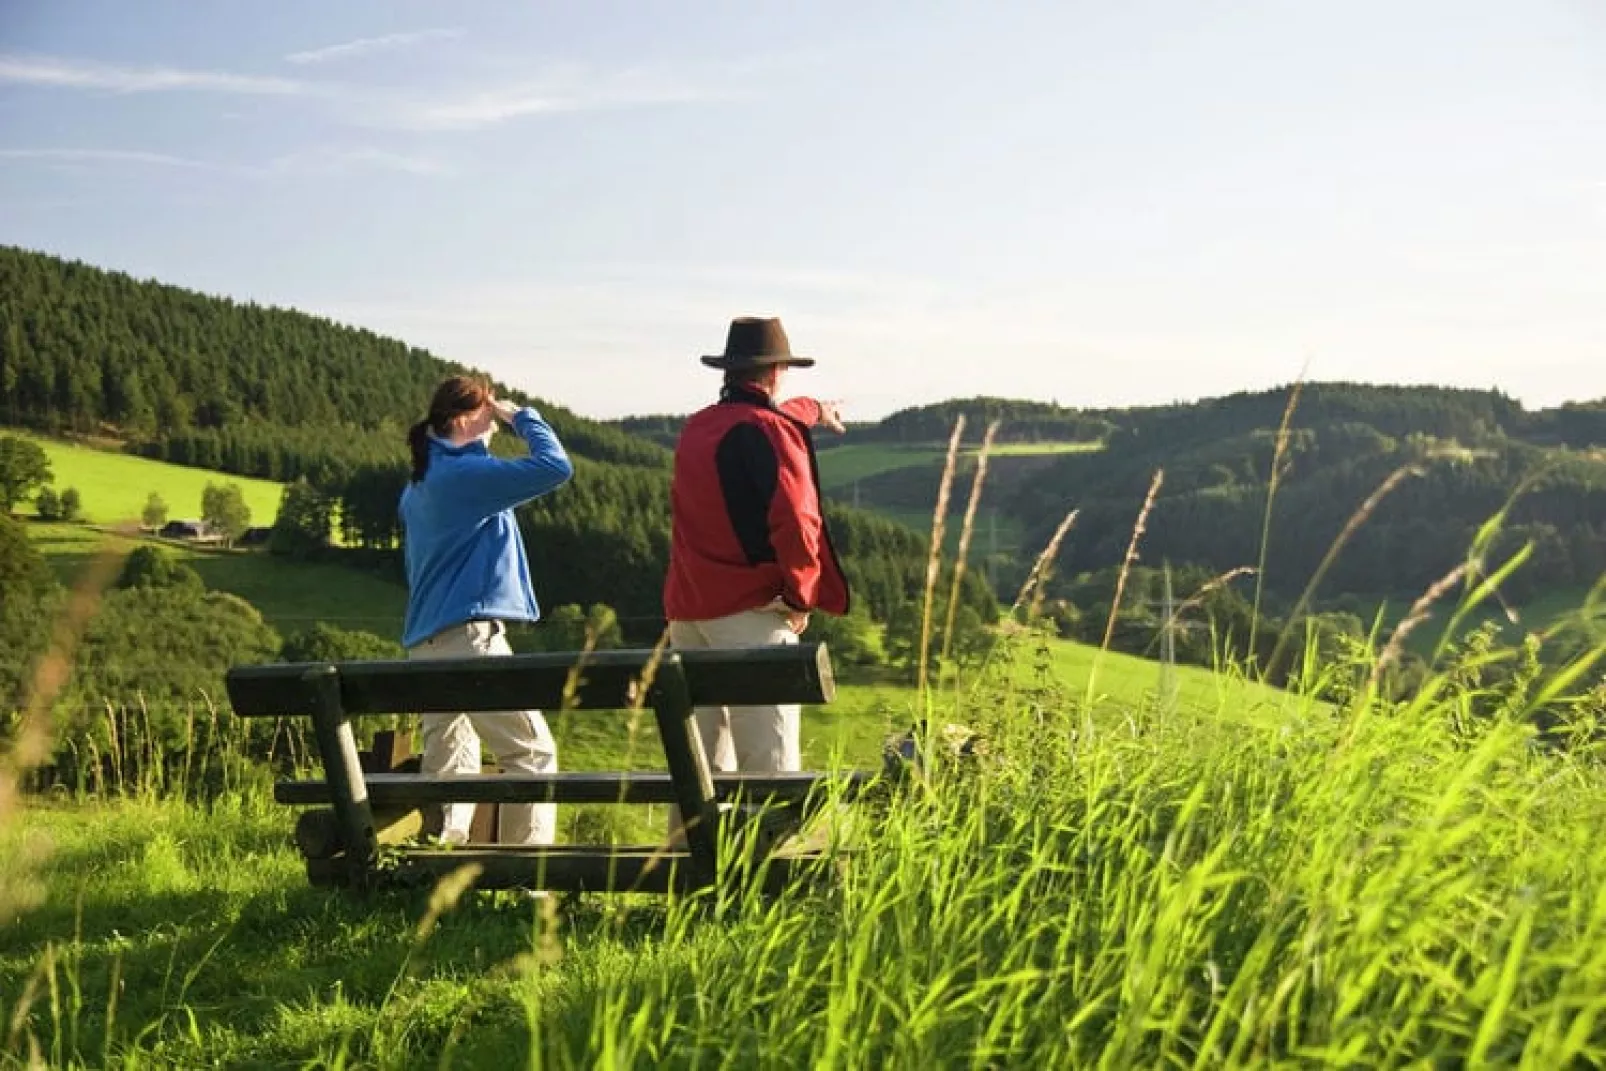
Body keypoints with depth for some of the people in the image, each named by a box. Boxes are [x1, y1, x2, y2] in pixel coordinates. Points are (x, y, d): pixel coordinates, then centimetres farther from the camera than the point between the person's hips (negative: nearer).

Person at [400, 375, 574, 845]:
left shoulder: (417, 487, 18)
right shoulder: (464, 474, -10)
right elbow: (555, 467, -15)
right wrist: (522, 416, -3)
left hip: (425, 641, 10)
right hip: (470, 635, -10)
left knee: (449, 766, 12)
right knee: (533, 751, -4)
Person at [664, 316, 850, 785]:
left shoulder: (695, 427, 15)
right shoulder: (770, 430, -9)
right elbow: (795, 522, -21)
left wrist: (812, 410, 57)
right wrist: (801, 596, -5)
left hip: (686, 610, 8)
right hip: (750, 611, -7)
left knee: (698, 763, 12)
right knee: (769, 763, -8)